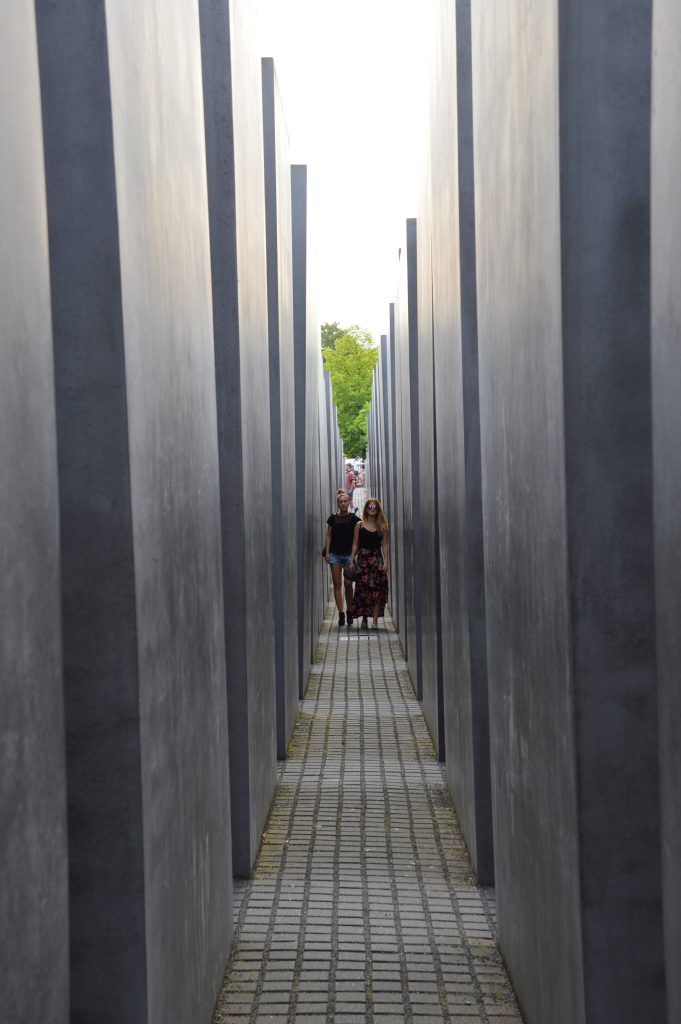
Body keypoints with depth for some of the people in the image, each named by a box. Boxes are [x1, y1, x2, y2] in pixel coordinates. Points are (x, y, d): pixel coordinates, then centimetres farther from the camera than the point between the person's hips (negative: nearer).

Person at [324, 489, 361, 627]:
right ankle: (341, 614, 3)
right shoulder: (333, 519, 6)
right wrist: (327, 552, 1)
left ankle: (350, 612, 9)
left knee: (348, 583, -5)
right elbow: (328, 536, 9)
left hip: (349, 554, -2)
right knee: (337, 584, 0)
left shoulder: (353, 519, 1)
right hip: (335, 554, 2)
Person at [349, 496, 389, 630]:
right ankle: (364, 619, 11)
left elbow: (384, 545, 5)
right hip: (362, 558, 0)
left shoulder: (382, 526, 6)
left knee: (377, 590, -4)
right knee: (363, 590, -1)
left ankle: (375, 620, -2)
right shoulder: (359, 525, 6)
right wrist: (352, 560, 1)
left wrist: (385, 562, -4)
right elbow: (355, 544, 7)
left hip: (377, 559, 0)